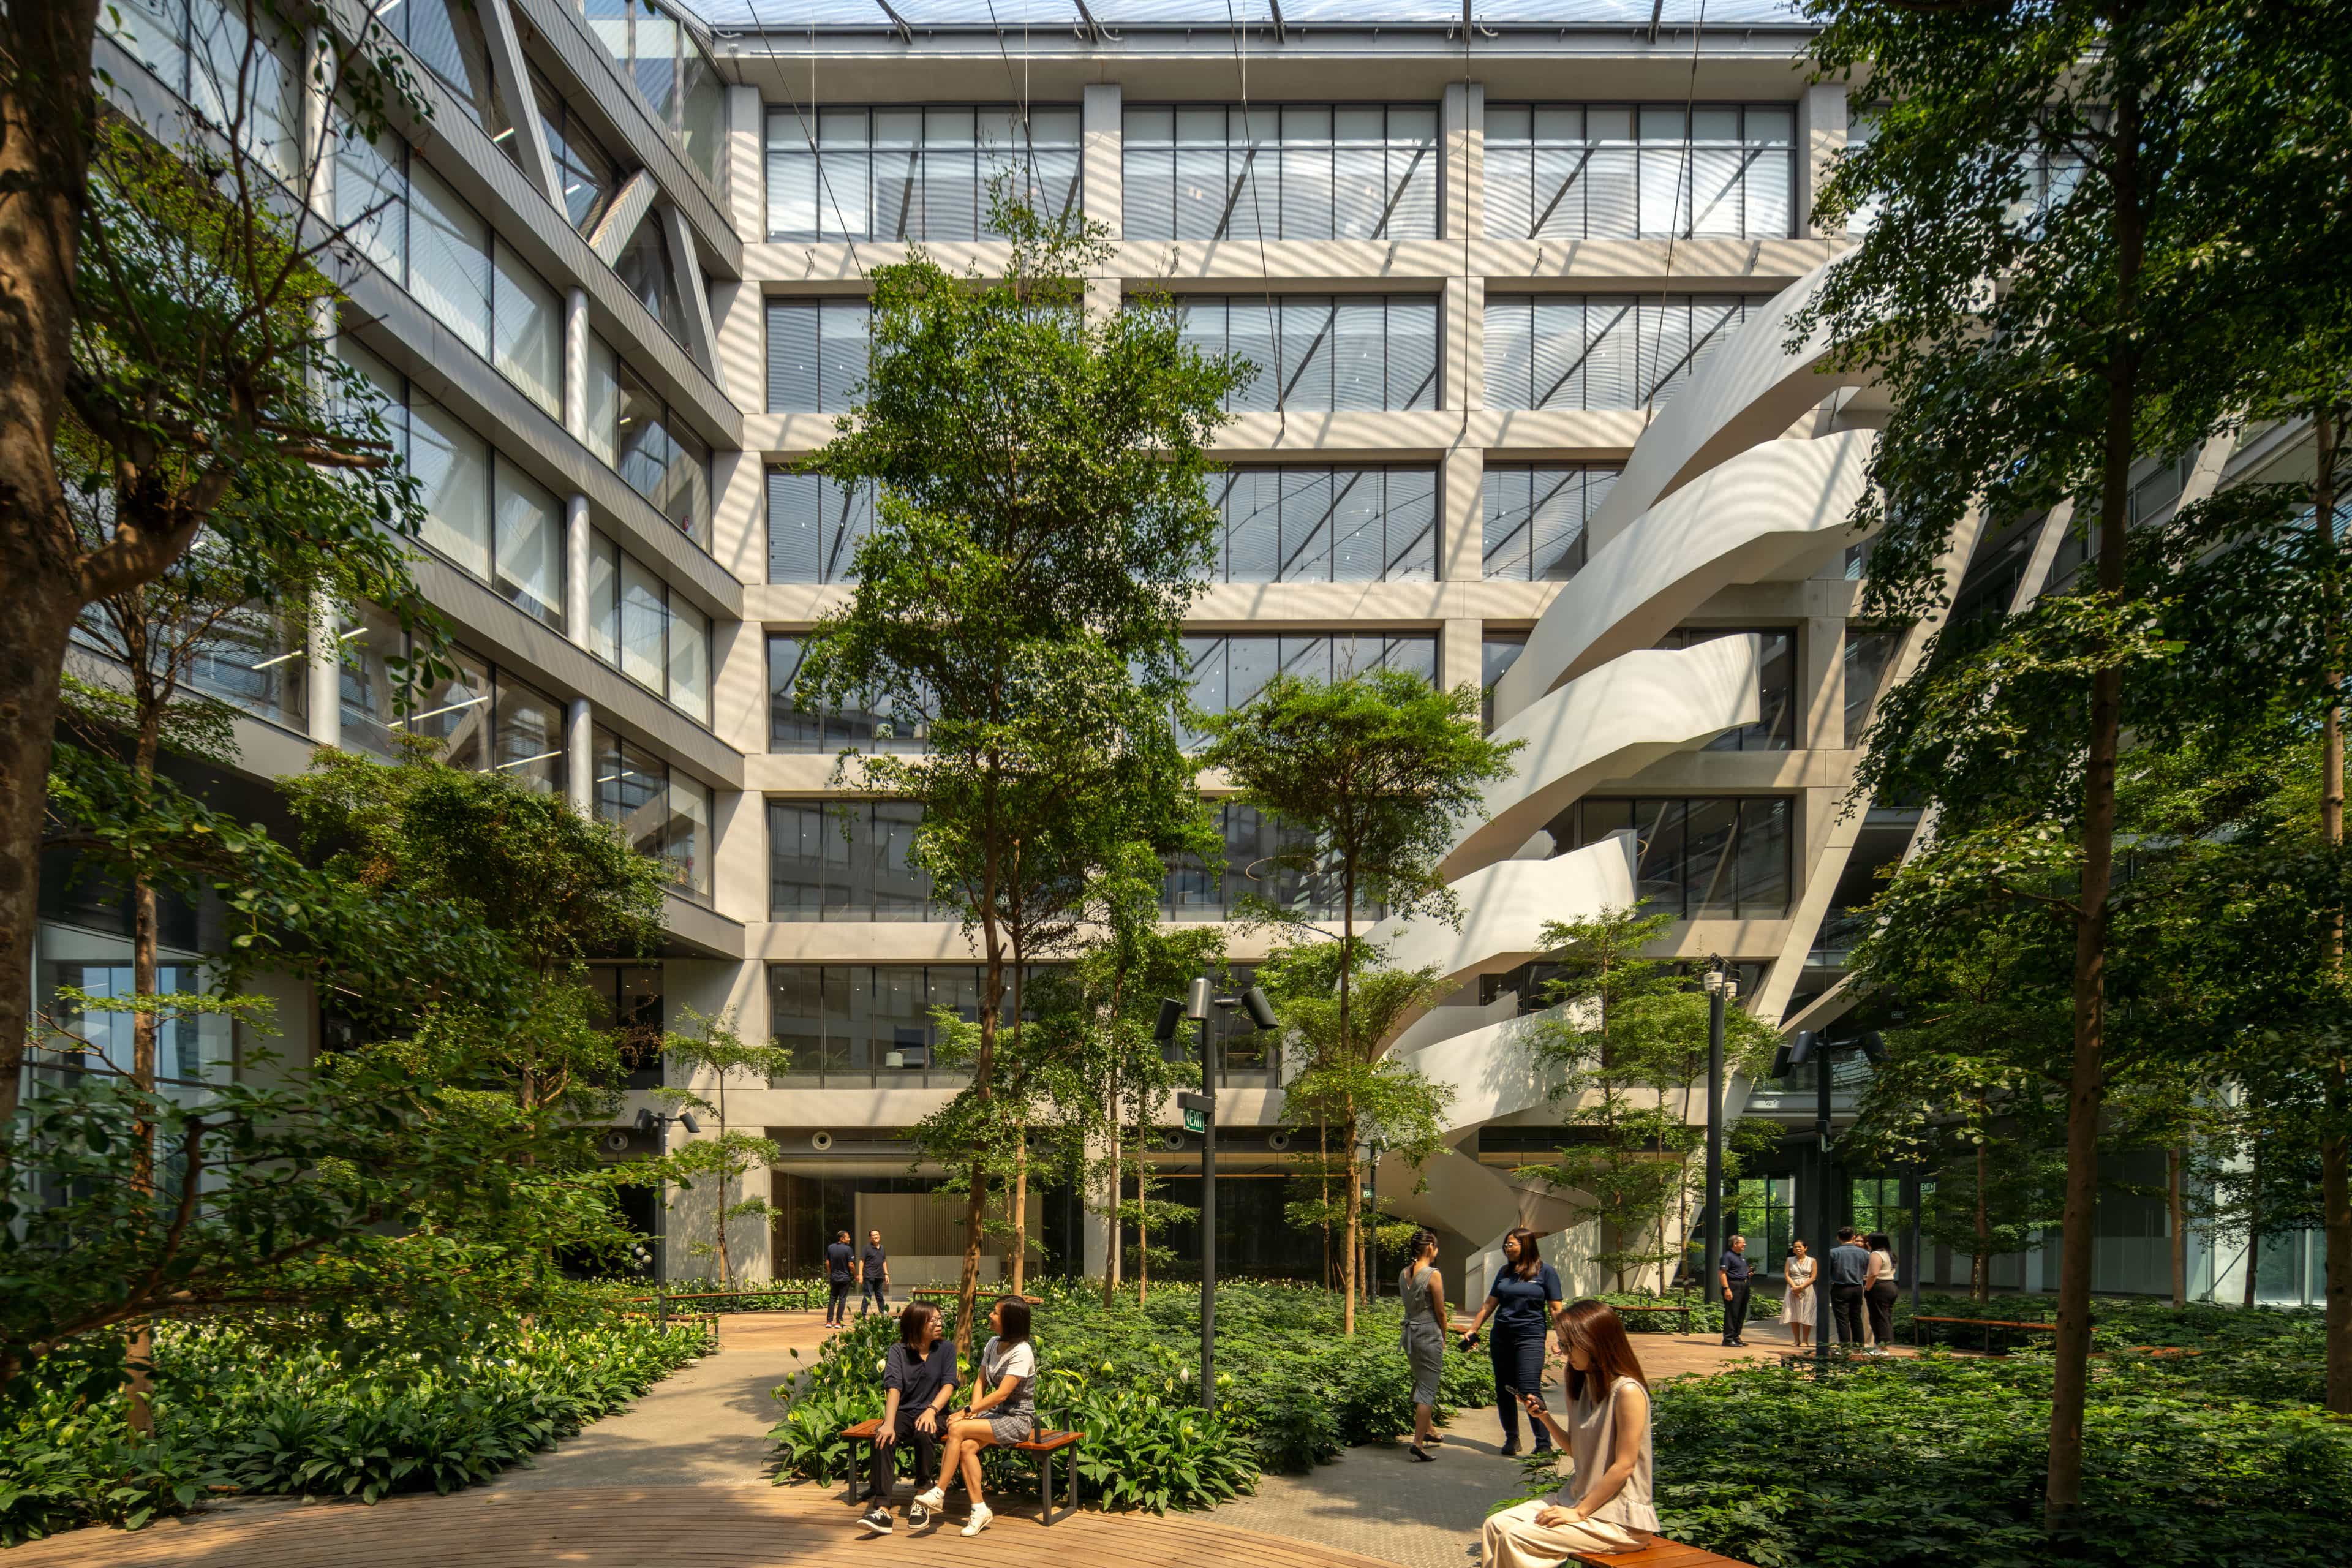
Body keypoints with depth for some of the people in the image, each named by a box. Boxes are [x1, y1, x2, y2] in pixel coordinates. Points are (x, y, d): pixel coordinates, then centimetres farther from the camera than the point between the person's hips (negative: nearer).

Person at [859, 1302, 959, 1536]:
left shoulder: (946, 1348, 3)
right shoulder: (898, 1351, 0)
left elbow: (949, 1385, -5)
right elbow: (893, 1388, -14)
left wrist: (932, 1410, -24)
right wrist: (889, 1423, -29)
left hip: (932, 1414, -1)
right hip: (903, 1413, 1)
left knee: (924, 1434, -34)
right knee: (884, 1438, -30)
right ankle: (882, 1509, -34)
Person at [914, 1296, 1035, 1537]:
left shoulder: (1021, 1352, -18)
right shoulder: (993, 1344, 8)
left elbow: (1002, 1394, -22)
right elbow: (980, 1382, 11)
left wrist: (967, 1412, -21)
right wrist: (974, 1412, -6)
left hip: (1018, 1420, -7)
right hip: (996, 1413, 7)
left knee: (957, 1430, -23)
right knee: (967, 1447, -22)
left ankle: (939, 1493, -13)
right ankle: (979, 1510, -16)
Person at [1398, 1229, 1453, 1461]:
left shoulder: (1404, 1274, 5)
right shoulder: (1433, 1274, -15)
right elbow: (1440, 1312, -10)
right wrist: (1444, 1338, 6)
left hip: (1410, 1333, 7)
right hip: (1429, 1335, -7)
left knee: (1422, 1384, 23)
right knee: (1427, 1390, -3)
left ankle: (1428, 1431, 36)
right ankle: (1418, 1442, -6)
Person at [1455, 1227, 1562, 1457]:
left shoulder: (1544, 1271, -1)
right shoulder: (1505, 1272, 12)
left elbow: (1555, 1309, -2)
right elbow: (1489, 1305, 16)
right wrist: (1472, 1330, 13)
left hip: (1531, 1337, -5)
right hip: (1501, 1337, 5)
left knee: (1529, 1390, -15)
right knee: (1504, 1391, 7)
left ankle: (1544, 1445, -7)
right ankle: (1511, 1439, 21)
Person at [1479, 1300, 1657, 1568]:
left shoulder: (1627, 1391, -17)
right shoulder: (1583, 1386, 11)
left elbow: (1624, 1466, -18)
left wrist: (1579, 1513, -16)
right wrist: (1545, 1418, 0)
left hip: (1616, 1517, -9)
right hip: (1578, 1497, 9)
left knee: (1517, 1539, -20)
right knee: (1496, 1526, -6)